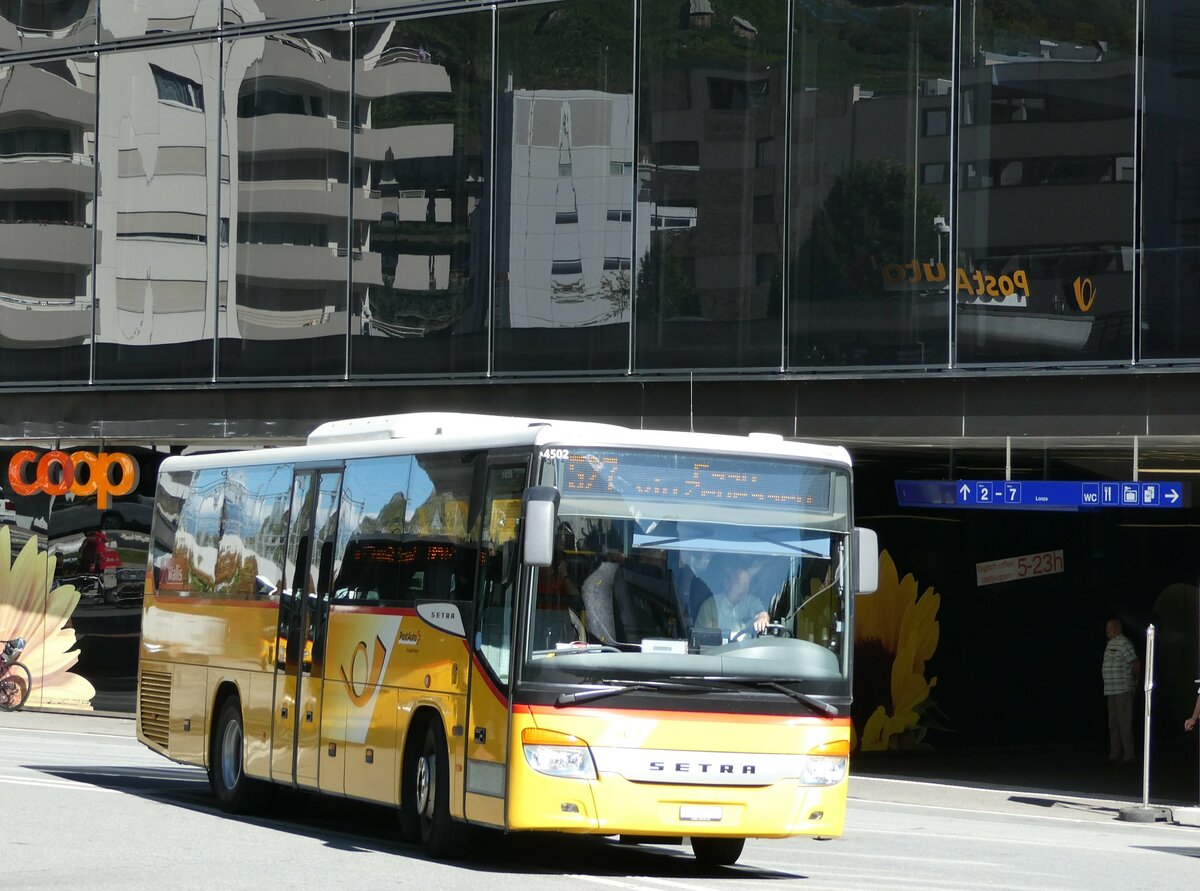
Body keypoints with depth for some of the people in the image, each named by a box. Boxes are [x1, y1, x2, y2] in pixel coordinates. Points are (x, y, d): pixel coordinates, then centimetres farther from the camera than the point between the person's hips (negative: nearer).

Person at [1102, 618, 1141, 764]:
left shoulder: (1123, 643, -12)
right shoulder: (1110, 644, 16)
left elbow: (1135, 663, -14)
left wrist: (1135, 679, 0)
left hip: (1123, 690, -10)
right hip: (1112, 691, 10)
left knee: (1124, 723, -9)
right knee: (1113, 723, 12)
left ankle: (1128, 755, -7)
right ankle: (1115, 754, 18)